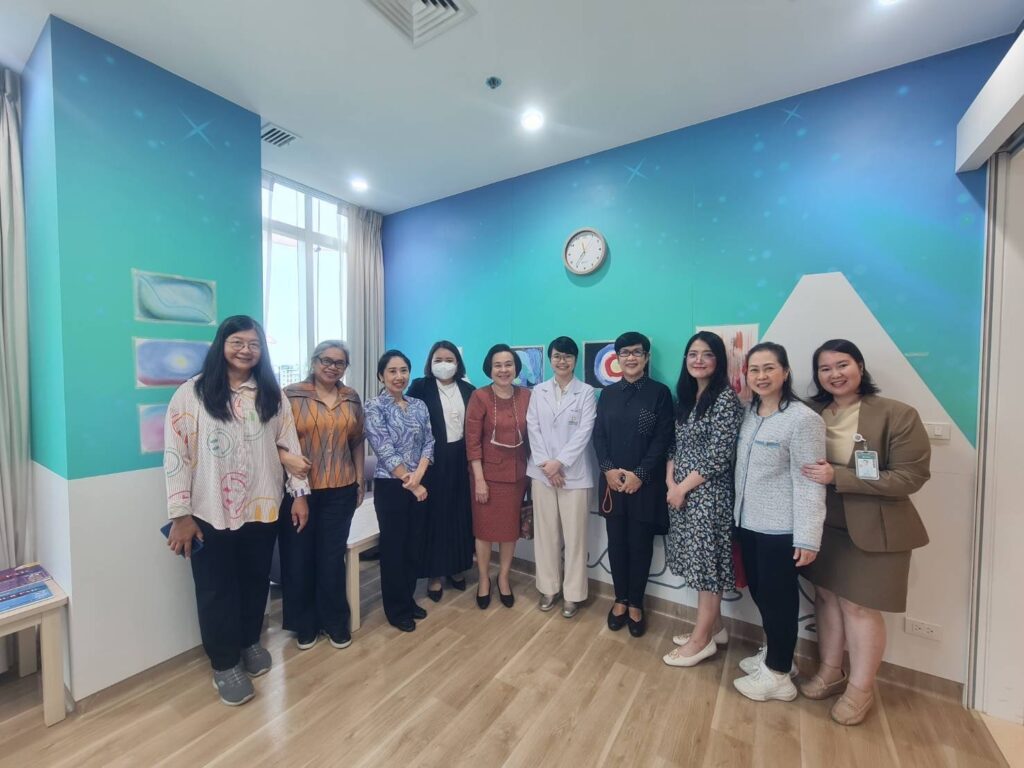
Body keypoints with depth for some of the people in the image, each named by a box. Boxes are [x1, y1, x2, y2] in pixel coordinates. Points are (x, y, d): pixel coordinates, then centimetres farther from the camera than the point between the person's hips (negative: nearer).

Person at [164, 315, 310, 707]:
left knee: (255, 580, 18)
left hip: (261, 508, 3)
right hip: (210, 512, -2)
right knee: (216, 589, 11)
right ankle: (225, 663, 32)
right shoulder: (192, 393, -7)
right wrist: (180, 514, -10)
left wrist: (300, 493, 0)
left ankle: (250, 642, 42)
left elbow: (289, 444, 3)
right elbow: (176, 454, -8)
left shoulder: (272, 395, 2)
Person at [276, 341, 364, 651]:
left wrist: (360, 481, 9)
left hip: (340, 490, 2)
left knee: (332, 557, 11)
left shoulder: (351, 398, 6)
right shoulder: (291, 394, -4)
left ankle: (335, 622, 30)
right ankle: (304, 624, 32)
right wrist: (286, 457, -24)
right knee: (298, 557, 11)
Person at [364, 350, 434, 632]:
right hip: (390, 486, -5)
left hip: (418, 484, 5)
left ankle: (409, 600, 35)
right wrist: (410, 482, -15)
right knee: (393, 547, 8)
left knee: (414, 544, 15)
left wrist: (417, 475, -14)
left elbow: (429, 443, 2)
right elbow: (384, 451, -15)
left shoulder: (419, 405, 6)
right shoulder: (374, 407, -9)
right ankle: (396, 609, 27)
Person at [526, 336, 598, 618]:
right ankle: (549, 587, 28)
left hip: (575, 473, -2)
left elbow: (584, 432, -8)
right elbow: (532, 429, 1)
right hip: (542, 471, 3)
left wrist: (560, 462, -14)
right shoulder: (538, 391, 6)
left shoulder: (586, 392, -1)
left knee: (574, 534, 5)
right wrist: (545, 464, -8)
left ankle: (572, 593, 22)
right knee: (545, 532, 11)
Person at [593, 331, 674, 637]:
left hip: (645, 483, -2)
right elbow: (598, 435, 4)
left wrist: (639, 474, -14)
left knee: (640, 545, 8)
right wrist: (608, 469, -9)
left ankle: (635, 604, 26)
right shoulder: (608, 393, 7)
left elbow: (663, 439, -8)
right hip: (612, 481, 3)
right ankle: (620, 599, 29)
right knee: (616, 542, 11)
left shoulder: (660, 393, -2)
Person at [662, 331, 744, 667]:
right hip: (682, 491, 7)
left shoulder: (726, 398, -13)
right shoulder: (686, 397, 10)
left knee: (707, 563, 4)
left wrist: (682, 488, -13)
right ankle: (713, 626, 33)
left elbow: (719, 457, -18)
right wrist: (670, 481, -2)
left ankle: (702, 638, 20)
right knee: (697, 562, 16)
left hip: (708, 494, -7)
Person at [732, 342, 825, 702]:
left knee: (779, 598, 9)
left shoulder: (803, 419, -16)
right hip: (749, 522, 7)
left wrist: (807, 538, -18)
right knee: (759, 592, 20)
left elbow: (809, 483, -18)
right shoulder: (749, 413, 6)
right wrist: (739, 513, 11)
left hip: (781, 529, -7)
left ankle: (778, 675, 28)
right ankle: (773, 653, 42)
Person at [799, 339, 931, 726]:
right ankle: (830, 672, 36)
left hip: (873, 530, -4)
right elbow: (803, 467, 10)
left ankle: (860, 688, 30)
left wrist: (838, 477, -25)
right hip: (824, 526, 4)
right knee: (826, 597, 15)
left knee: (859, 607, 7)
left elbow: (911, 477, -17)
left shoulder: (898, 415, -12)